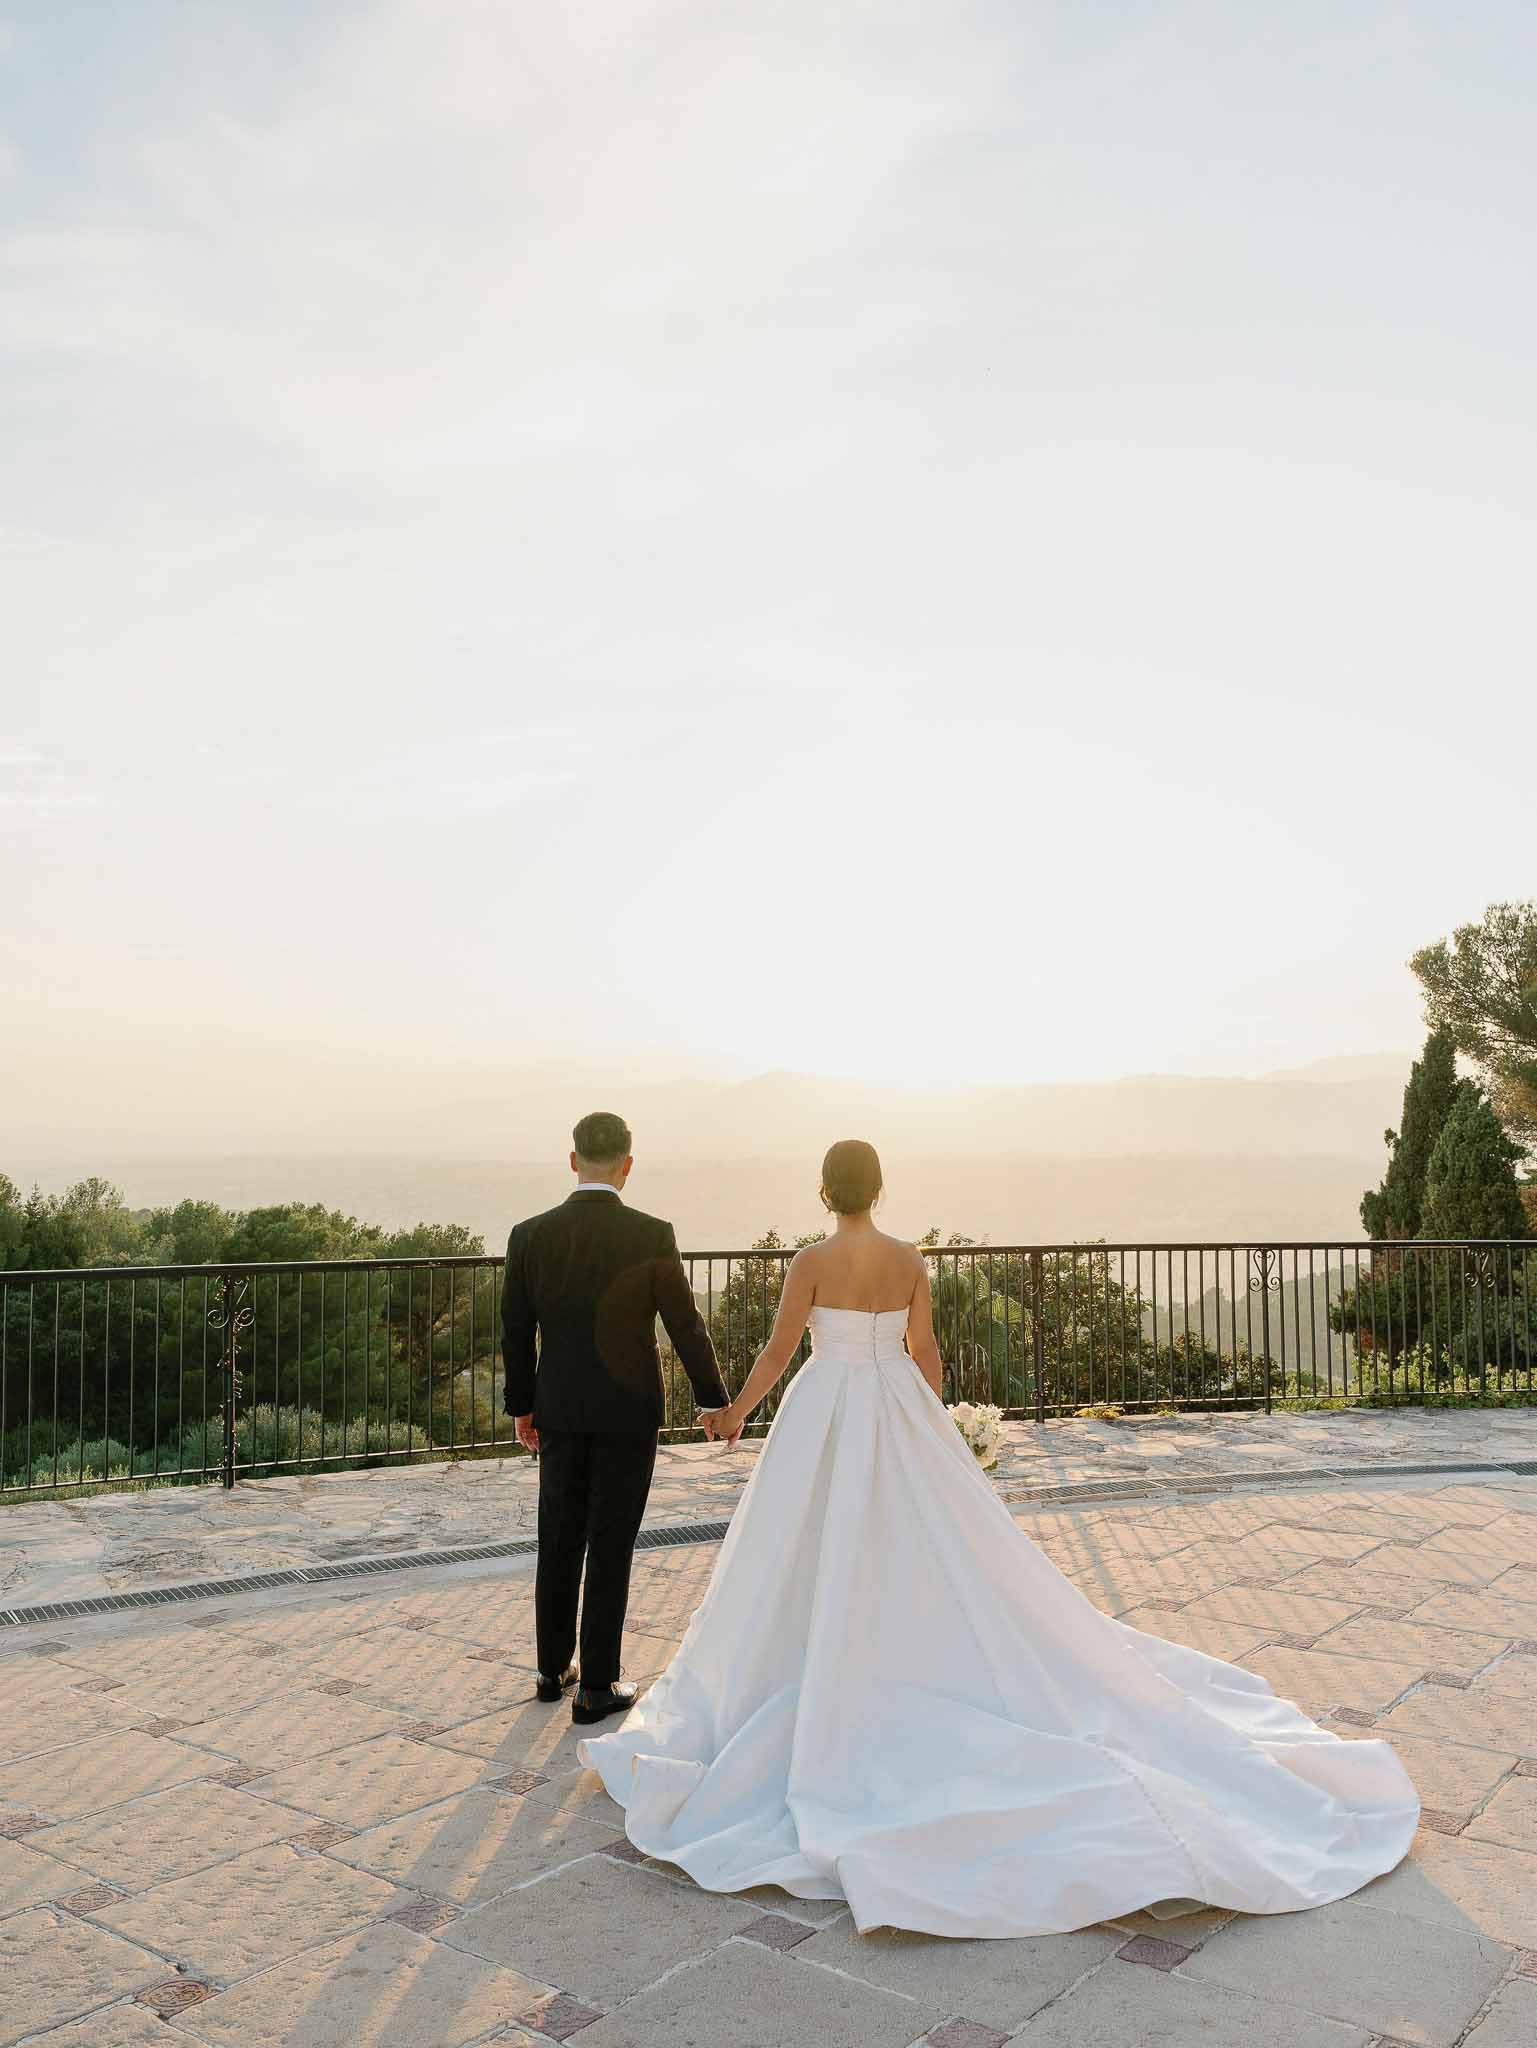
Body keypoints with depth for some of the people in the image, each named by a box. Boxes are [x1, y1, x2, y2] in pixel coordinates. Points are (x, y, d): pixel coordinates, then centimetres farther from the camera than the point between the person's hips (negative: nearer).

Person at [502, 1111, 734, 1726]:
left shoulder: (529, 1235, -6)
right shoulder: (652, 1236, -14)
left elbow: (516, 1333, 0)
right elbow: (686, 1326, -9)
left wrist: (521, 1406, 14)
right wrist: (714, 1400, 3)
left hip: (559, 1409, 3)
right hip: (628, 1410, -3)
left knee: (560, 1540, 17)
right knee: (610, 1547, 5)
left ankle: (553, 1668, 29)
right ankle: (596, 1686, 12)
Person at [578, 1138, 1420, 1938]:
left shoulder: (810, 1262, -12)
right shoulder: (909, 1260, -1)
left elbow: (776, 1355, -9)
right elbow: (925, 1353, 5)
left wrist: (735, 1411, 8)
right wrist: (930, 1434, 18)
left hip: (825, 1417, -4)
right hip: (898, 1410, 4)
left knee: (812, 1568, 8)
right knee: (937, 1555, 13)